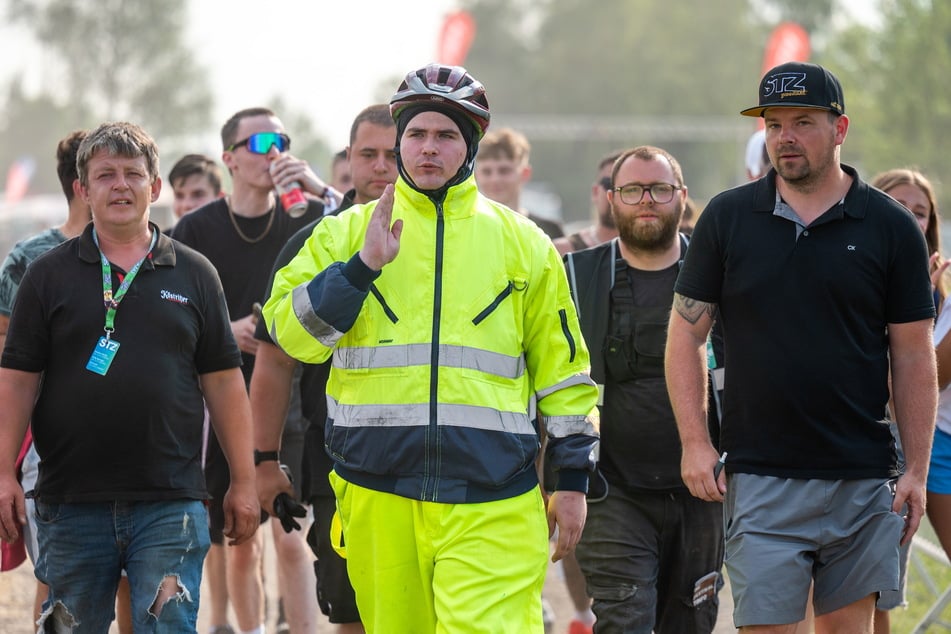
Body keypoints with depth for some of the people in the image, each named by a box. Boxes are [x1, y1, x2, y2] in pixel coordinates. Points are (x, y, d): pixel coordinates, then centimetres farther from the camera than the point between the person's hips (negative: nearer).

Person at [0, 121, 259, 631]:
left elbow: (222, 380, 10)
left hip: (170, 502, 0)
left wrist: (243, 480, 6)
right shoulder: (50, 274, 6)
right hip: (71, 503, 0)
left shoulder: (193, 275, 9)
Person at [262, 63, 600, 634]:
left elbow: (563, 369, 14)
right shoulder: (347, 234, 11)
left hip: (489, 504, -1)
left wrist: (572, 480, 10)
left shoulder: (523, 244, 11)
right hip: (379, 496, 1)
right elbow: (289, 330, -1)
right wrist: (363, 266, -13)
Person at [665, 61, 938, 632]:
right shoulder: (727, 218, 5)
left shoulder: (890, 227, 3)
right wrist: (695, 441, -3)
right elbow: (686, 333, 7)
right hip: (761, 474, 0)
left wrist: (917, 471, 0)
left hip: (863, 478, 0)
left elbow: (913, 357, 5)